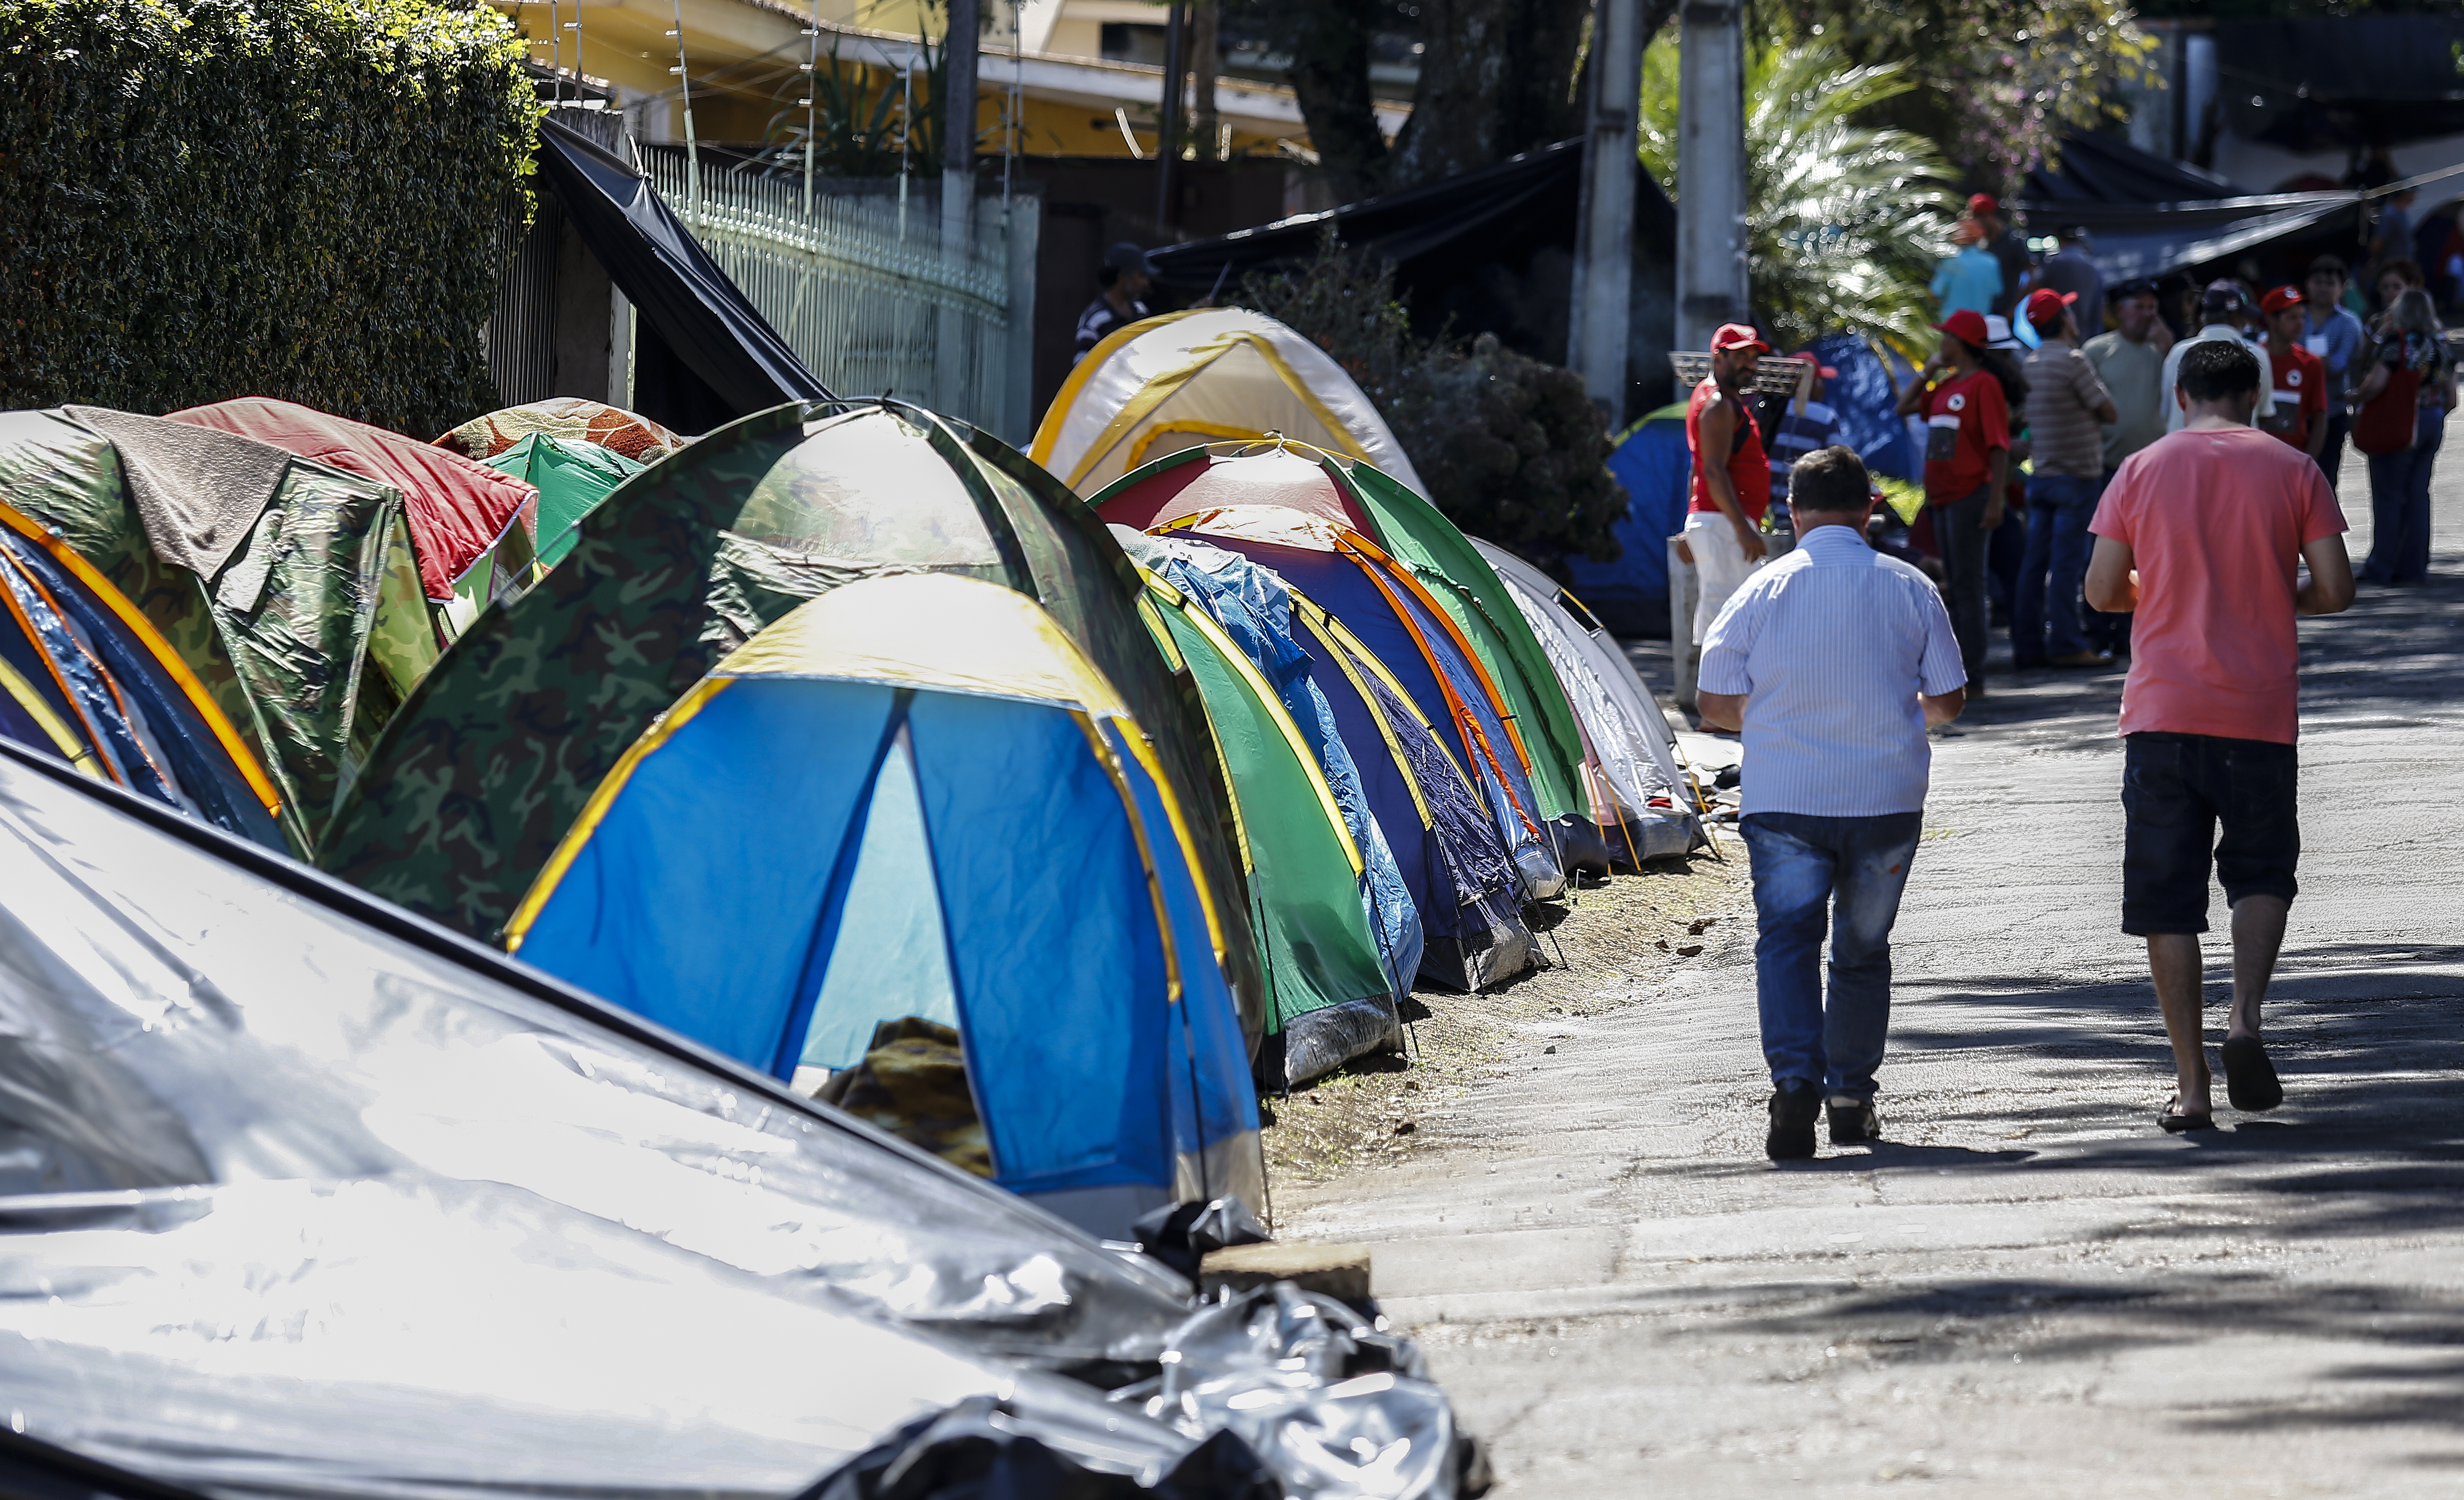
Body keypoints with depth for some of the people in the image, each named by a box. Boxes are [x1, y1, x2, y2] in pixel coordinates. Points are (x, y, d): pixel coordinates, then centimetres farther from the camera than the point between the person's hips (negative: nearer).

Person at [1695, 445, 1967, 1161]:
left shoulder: (1762, 591, -2)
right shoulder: (1910, 589, 1)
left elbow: (1714, 704, 0)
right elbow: (1947, 700, 7)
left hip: (1784, 799, -2)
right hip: (1886, 799, 2)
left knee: (1786, 940, -3)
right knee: (1863, 948, 16)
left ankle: (1795, 1081, -23)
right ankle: (1851, 1094, 20)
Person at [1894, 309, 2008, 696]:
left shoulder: (1983, 385, -10)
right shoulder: (1945, 386, 15)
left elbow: (1999, 446, -15)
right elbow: (1904, 407, 23)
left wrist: (1995, 501, -21)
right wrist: (1927, 371, 12)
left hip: (1970, 497, -9)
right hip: (1944, 498, 9)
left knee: (1968, 587, -8)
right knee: (1954, 585, 12)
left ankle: (1973, 679, -7)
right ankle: (1958, 670, 18)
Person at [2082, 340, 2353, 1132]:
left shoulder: (2142, 471, 3)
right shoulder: (2292, 471, 2)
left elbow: (2102, 591, 2)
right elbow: (2335, 588, -2)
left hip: (2161, 710, 0)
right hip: (2258, 711, 0)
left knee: (2166, 899, 4)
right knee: (2262, 873, 17)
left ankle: (2191, 1084, 0)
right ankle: (2246, 1019, -9)